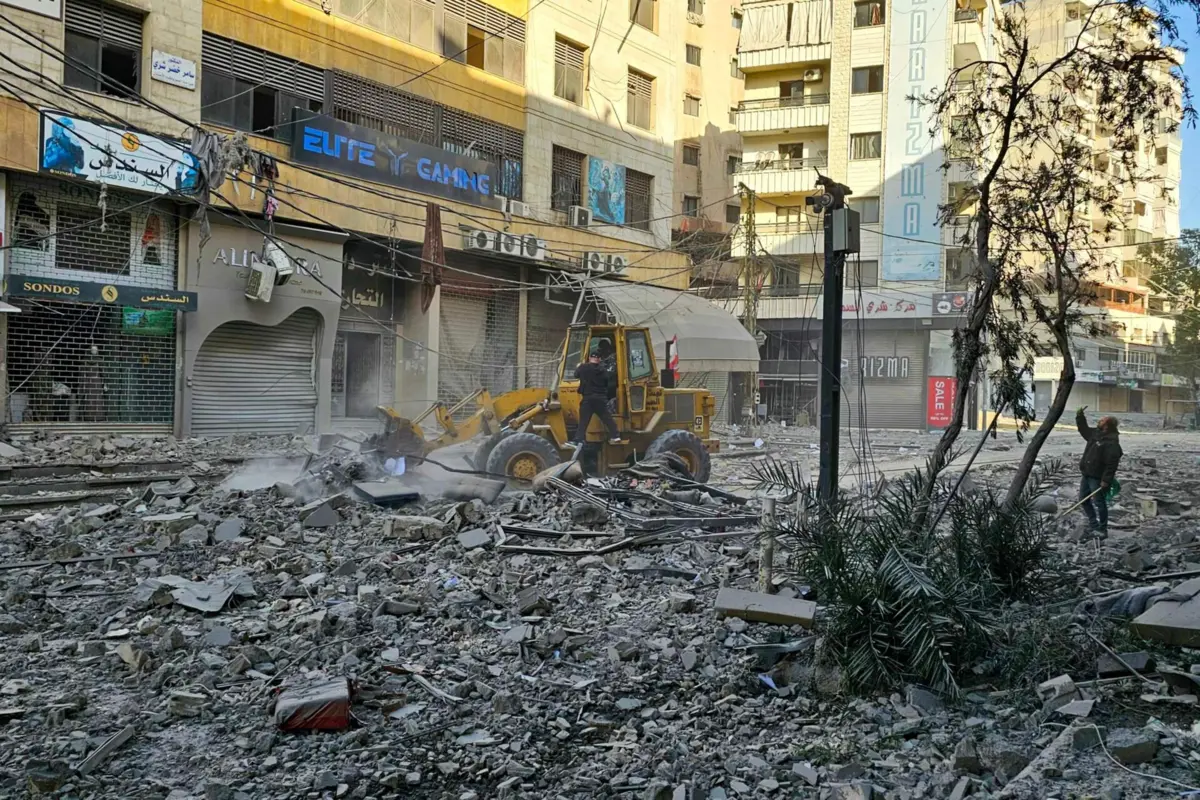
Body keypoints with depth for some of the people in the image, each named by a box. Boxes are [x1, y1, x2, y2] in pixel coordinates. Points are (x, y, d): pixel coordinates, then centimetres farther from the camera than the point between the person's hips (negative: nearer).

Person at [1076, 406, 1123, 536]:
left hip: (1097, 478, -10)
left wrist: (1106, 480, -26)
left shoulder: (1111, 442, -22)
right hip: (1087, 475, 10)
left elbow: (1112, 464, -25)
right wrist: (1080, 416, 15)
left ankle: (1102, 529, 8)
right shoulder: (1095, 433, 5)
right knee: (1084, 499, 17)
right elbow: (1084, 430, 27)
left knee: (1099, 502, -2)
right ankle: (1094, 525, 27)